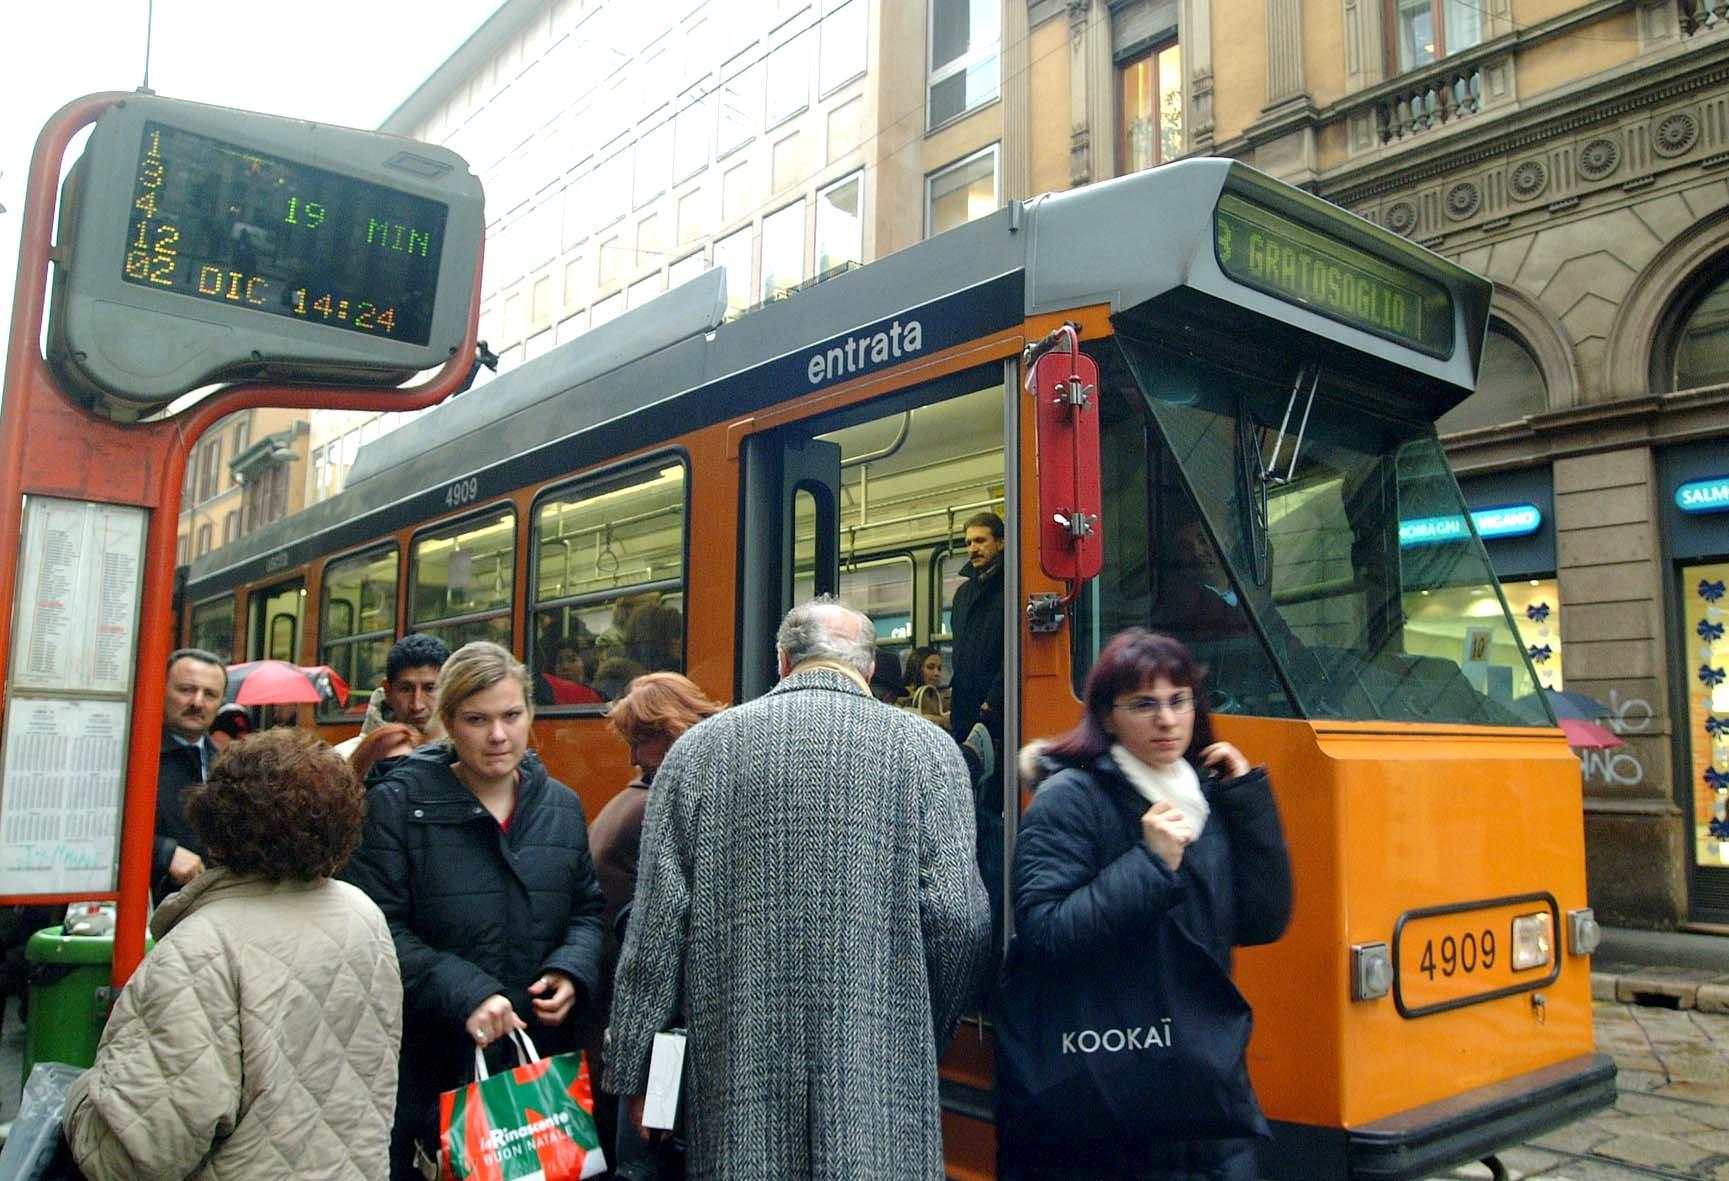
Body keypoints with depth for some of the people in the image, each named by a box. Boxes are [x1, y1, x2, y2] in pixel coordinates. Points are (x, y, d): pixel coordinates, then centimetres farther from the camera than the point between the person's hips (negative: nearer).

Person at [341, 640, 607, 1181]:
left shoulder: (562, 806, 8)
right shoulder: (398, 803, -7)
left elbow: (588, 910, 15)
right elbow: (378, 928, -12)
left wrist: (572, 972, -5)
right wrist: (463, 993, -22)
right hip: (430, 1064, -4)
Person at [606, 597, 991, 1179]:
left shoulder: (701, 745, 3)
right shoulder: (925, 746, -1)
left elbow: (656, 926, 0)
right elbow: (958, 918, -8)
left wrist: (634, 1071, 7)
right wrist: (921, 1041, 8)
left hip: (736, 1062, 1)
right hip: (878, 1080, -1)